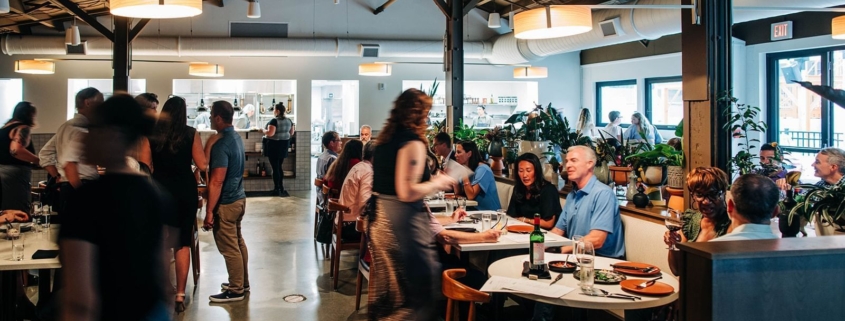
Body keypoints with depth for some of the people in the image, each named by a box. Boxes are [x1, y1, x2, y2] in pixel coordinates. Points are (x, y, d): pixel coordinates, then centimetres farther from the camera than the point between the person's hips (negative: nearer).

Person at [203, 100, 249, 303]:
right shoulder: (236, 137, 7)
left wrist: (209, 211, -22)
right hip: (239, 198, 10)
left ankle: (235, 291, 10)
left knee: (229, 248, 1)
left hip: (226, 203, -10)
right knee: (238, 243, 18)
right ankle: (242, 283, 29)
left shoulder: (221, 145, -22)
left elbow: (217, 181, -25)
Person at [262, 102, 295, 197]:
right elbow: (291, 133, 14)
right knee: (279, 167, 16)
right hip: (284, 145, 7)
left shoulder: (274, 121, -17)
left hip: (274, 145, -7)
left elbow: (270, 133, -24)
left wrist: (263, 131, -6)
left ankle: (277, 190, 3)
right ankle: (282, 189, 14)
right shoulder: (289, 120, 6)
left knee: (275, 167, 0)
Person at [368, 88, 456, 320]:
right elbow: (407, 192, -22)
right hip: (401, 220, -10)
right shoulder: (413, 142, -15)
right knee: (417, 284, 0)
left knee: (389, 285, 20)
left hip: (381, 217, 10)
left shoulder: (386, 139, 12)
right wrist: (437, 183, -8)